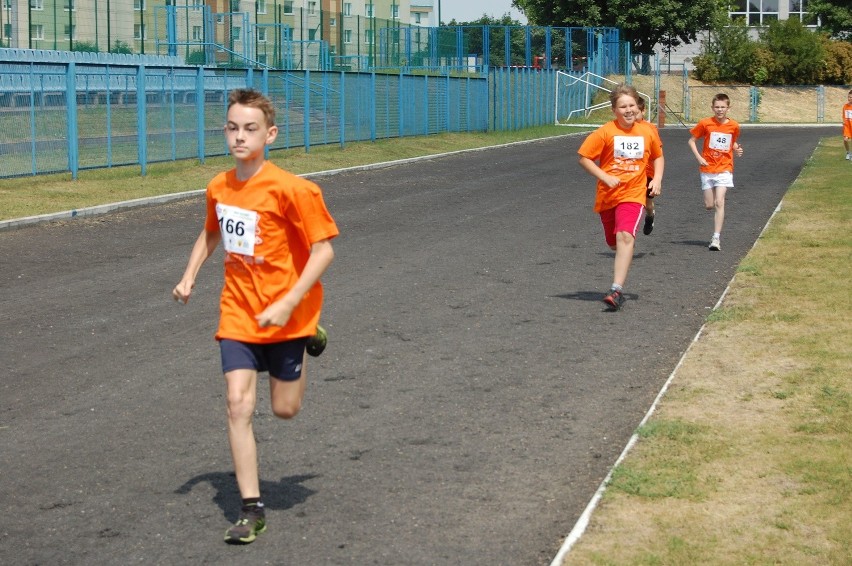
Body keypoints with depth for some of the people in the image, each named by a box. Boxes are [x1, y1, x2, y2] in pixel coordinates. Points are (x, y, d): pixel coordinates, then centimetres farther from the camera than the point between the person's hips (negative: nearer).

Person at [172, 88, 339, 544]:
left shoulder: (291, 189, -19)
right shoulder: (219, 188, -1)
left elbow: (323, 250, -18)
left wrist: (287, 306, -24)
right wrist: (189, 277, 7)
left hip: (286, 314, -4)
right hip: (238, 313, 4)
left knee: (285, 409, 9)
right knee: (238, 405, -8)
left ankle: (305, 343, 42)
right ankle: (251, 510, 0)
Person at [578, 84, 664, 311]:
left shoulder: (648, 132, 0)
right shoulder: (606, 132, -8)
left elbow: (658, 157, 17)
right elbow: (584, 158, -5)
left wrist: (657, 179, 1)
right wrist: (605, 177, -16)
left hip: (633, 194, -1)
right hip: (607, 196, 1)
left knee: (625, 236, -23)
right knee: (613, 242, 15)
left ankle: (617, 290, -28)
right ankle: (625, 258, 54)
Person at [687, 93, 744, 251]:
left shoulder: (734, 126, -1)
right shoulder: (705, 123, -5)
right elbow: (691, 140, 4)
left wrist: (737, 149, -4)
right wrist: (699, 157, -8)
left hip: (724, 169, -1)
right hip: (707, 169, 1)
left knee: (719, 202, -15)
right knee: (709, 205, 5)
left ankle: (716, 238, -16)